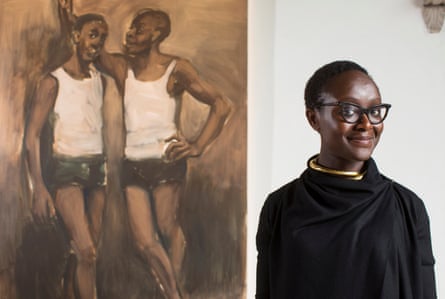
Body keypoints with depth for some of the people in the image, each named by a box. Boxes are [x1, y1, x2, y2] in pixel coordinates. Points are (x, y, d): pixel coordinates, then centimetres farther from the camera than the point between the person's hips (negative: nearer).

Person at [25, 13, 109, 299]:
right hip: (67, 170, -5)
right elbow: (33, 136, -11)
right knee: (87, 253, -15)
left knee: (90, 253, 4)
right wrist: (39, 189, -19)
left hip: (98, 169, 5)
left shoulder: (101, 81, 10)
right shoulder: (53, 83, -8)